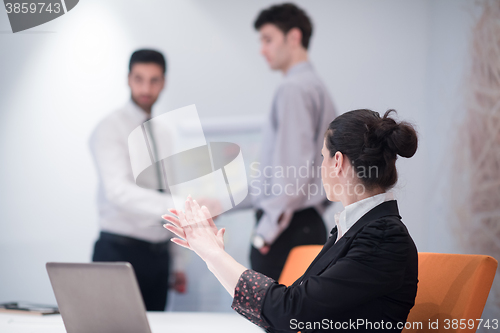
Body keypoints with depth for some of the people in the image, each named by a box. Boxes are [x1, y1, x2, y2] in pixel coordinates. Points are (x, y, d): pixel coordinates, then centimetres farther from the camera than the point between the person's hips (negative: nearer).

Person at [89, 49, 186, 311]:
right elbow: (119, 191, -24)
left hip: (157, 256, 6)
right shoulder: (110, 129, -8)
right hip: (120, 252, -6)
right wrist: (178, 206, -37)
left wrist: (176, 263, 19)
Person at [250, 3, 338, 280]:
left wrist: (268, 228, -18)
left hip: (287, 230, -10)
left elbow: (296, 166, -20)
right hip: (311, 224, 10)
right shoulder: (318, 86, 18)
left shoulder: (294, 89, -12)